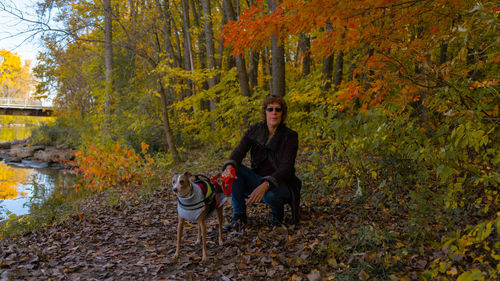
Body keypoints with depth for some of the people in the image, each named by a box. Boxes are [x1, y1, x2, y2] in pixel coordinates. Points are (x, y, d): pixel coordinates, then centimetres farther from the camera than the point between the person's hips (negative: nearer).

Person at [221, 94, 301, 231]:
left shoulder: (290, 136, -14)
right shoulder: (255, 130, -2)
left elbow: (286, 168, -25)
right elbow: (239, 151, -15)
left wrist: (265, 185, -43)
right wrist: (229, 166, -39)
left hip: (281, 184, -4)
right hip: (259, 181, 4)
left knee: (270, 194, -38)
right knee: (234, 169, -20)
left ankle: (278, 212, 1)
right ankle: (239, 215, -9)